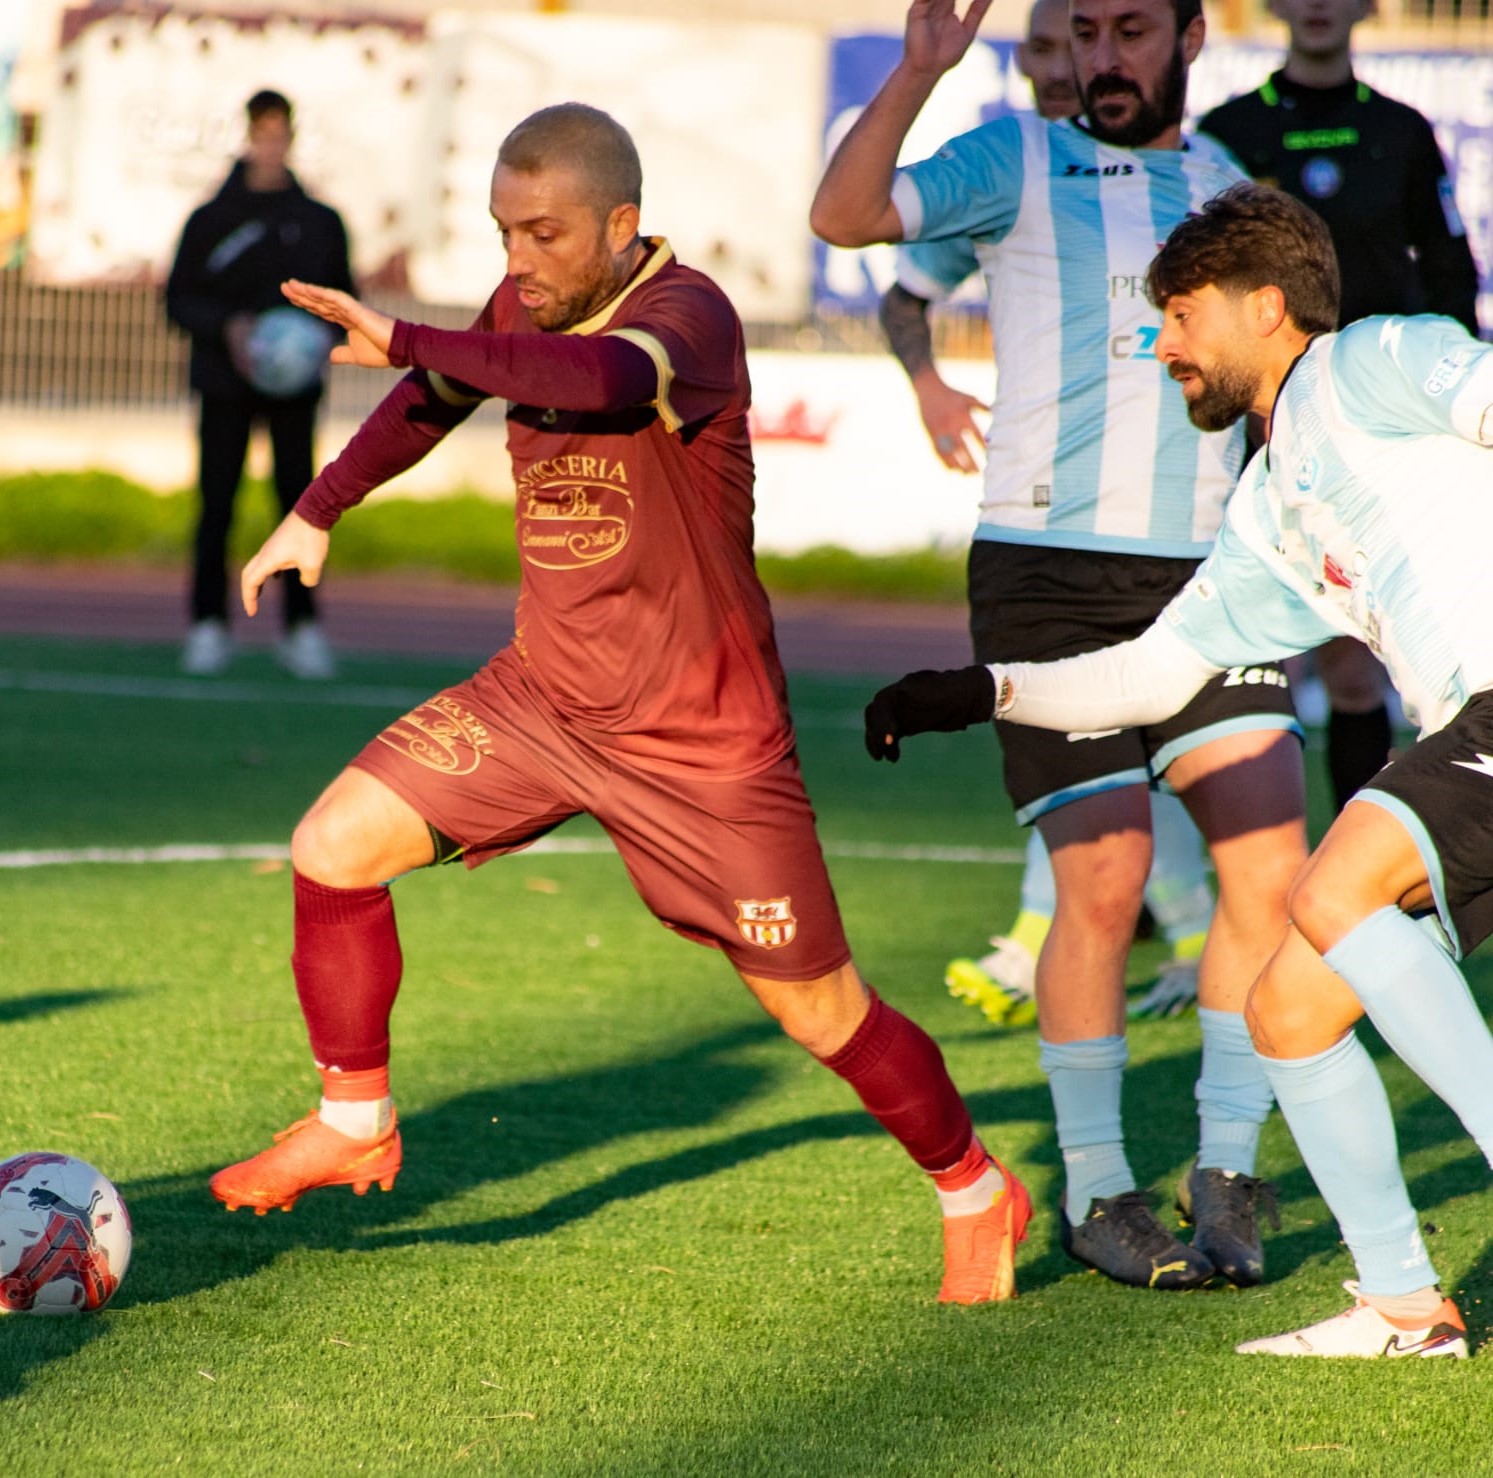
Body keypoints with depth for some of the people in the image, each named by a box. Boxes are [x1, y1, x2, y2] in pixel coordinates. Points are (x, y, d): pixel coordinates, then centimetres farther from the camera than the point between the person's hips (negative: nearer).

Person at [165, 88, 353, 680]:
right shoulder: (211, 220, 2)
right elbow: (179, 299, 2)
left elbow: (343, 298, 14)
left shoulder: (321, 222, 7)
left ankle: (303, 630, 2)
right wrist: (227, 327, -15)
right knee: (217, 504, -3)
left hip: (293, 384, 1)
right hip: (225, 384, -1)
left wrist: (325, 336, -7)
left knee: (298, 498, -3)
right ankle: (208, 627, 2)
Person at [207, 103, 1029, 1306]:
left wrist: (406, 341, -49)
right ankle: (355, 1126, 15)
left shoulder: (689, 316, -24)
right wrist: (317, 514, 24)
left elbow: (603, 379, -48)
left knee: (814, 1004, 0)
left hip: (703, 739, -6)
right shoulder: (525, 308, 0)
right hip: (543, 697, 6)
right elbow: (437, 401, 23)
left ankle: (976, 1192, 24)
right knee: (335, 845, -5)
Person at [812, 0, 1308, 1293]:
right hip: (1051, 569, -4)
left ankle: (1225, 1173, 7)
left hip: (1202, 577, 4)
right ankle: (1093, 1189, 6)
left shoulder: (1224, 183, 15)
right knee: (1105, 877, -10)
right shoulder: (1020, 162, 1)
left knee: (1273, 862, -7)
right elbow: (846, 216, -14)